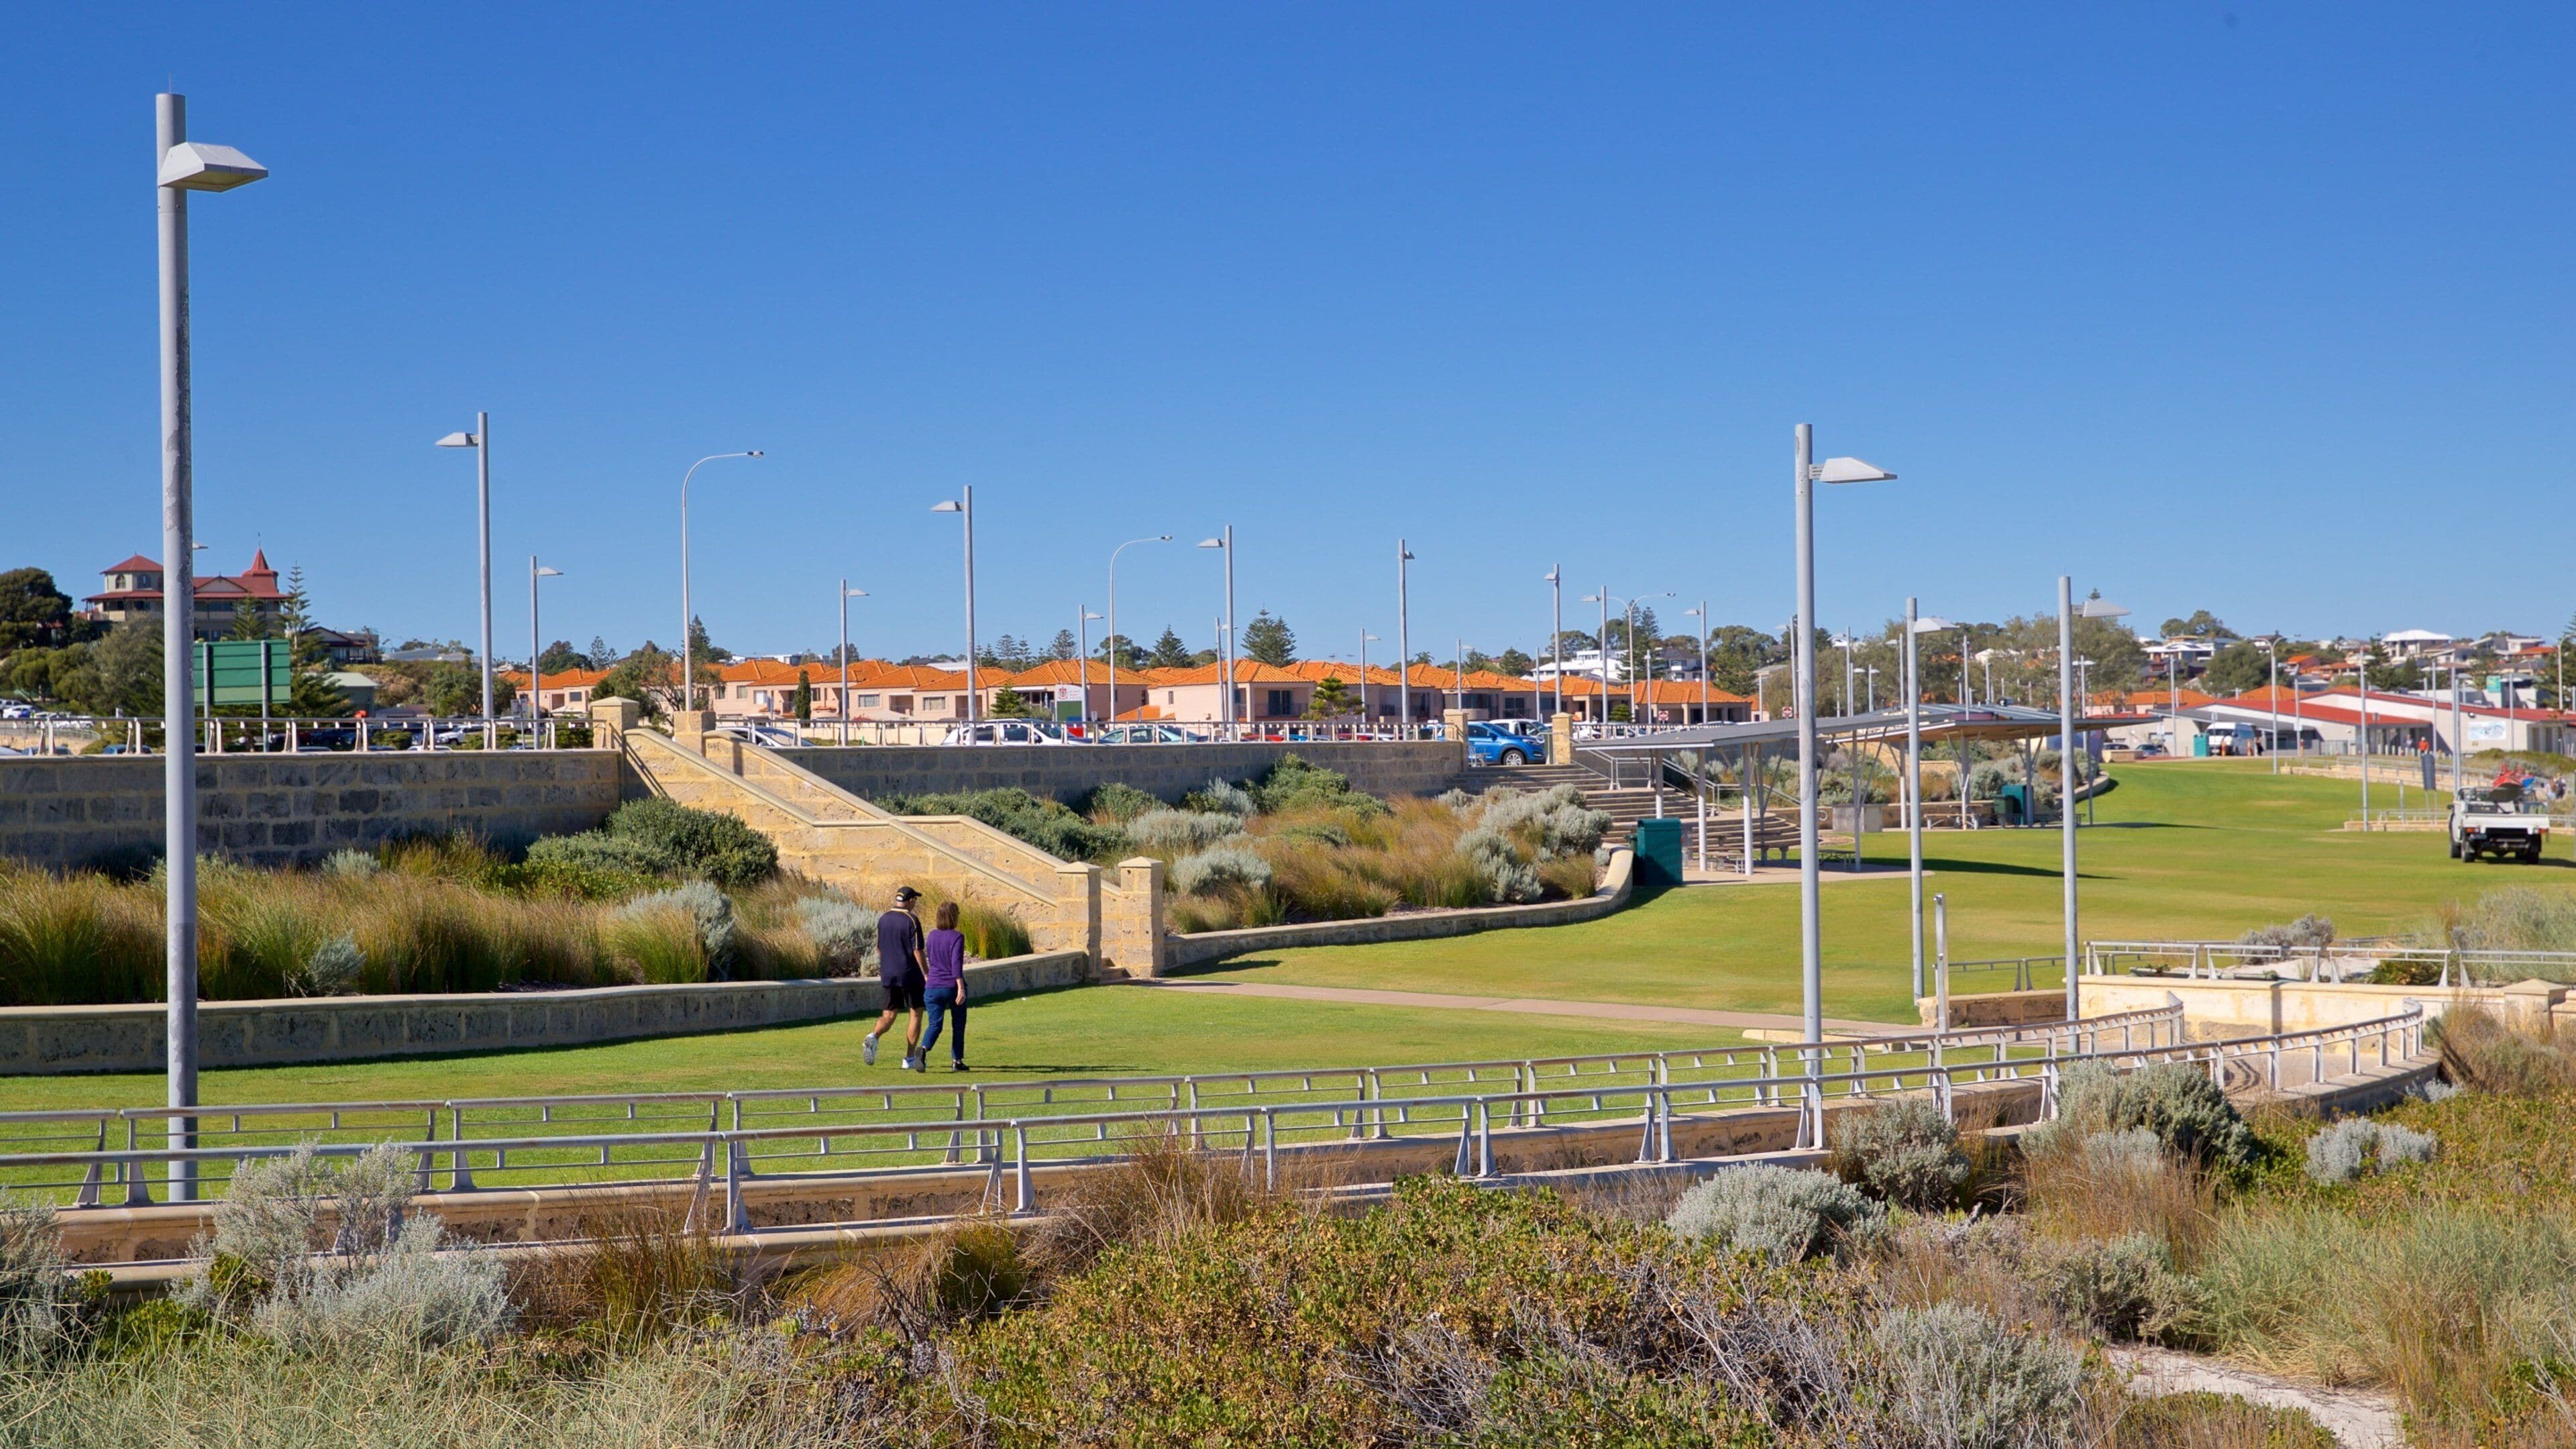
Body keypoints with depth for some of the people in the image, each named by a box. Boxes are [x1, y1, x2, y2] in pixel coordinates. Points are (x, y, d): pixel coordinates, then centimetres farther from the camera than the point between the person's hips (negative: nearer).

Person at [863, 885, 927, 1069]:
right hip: (910, 974, -5)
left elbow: (878, 948, 14)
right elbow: (917, 951, -14)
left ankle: (874, 1037, -20)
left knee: (890, 1014, 10)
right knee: (916, 1013, 8)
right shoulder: (912, 920, -12)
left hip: (888, 975, 5)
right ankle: (909, 1058, 7)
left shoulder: (883, 919, 7)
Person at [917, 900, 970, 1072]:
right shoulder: (957, 937, -9)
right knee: (959, 1024, 14)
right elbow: (956, 964, -18)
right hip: (953, 987, -4)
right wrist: (961, 988, -22)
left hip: (933, 987, 4)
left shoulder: (932, 936, 8)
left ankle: (923, 1050, -28)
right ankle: (957, 1061, 16)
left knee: (935, 1025, 0)